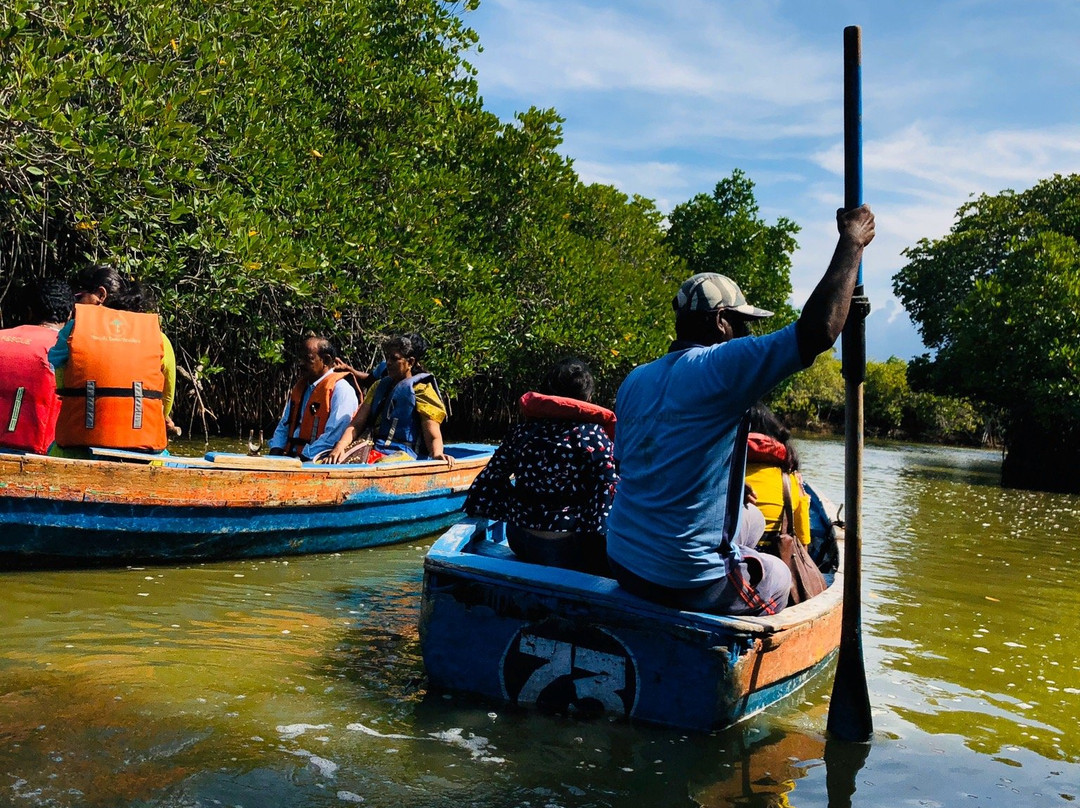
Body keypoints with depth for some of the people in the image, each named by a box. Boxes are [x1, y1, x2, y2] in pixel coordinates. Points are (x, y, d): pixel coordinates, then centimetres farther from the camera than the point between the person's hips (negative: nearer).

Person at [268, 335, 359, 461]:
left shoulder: (341, 389, -8)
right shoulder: (299, 387, 20)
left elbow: (334, 436, -18)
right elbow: (284, 426, 23)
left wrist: (303, 457, -20)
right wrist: (275, 453, 5)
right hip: (290, 458, 8)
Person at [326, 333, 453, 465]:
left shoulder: (422, 390, 6)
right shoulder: (379, 387, 24)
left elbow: (433, 438, -2)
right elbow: (356, 425, 16)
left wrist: (437, 454, -26)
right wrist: (340, 447, -5)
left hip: (403, 454, -5)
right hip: (375, 451, 6)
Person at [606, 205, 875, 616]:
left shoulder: (634, 380, 6)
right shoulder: (718, 367, -17)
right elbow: (818, 331, -23)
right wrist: (851, 242, -9)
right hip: (687, 580, -7)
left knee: (752, 520, 31)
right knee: (777, 577, 25)